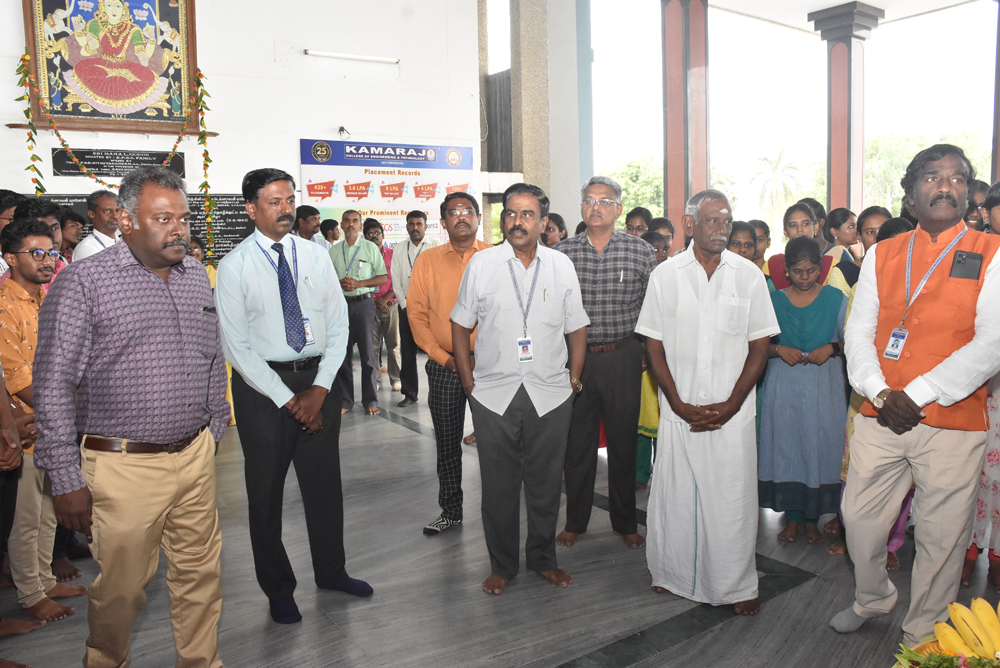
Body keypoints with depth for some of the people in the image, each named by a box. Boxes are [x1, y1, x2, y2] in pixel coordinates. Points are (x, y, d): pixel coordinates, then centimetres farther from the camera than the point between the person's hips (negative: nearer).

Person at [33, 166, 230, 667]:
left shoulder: (196, 276, 8)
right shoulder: (82, 282, -10)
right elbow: (53, 386, -10)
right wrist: (66, 478, -11)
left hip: (195, 456, 5)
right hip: (125, 466, -5)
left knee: (200, 575, 14)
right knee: (121, 587, 9)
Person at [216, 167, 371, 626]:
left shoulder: (315, 256, 4)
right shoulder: (235, 266, -6)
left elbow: (338, 325, 2)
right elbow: (236, 346, -10)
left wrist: (319, 389, -8)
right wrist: (287, 400, -13)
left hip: (318, 379, 3)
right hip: (262, 384, -3)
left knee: (324, 482, 14)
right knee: (266, 491, 9)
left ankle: (331, 571, 34)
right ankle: (278, 588, 28)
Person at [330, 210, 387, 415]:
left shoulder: (370, 247, 5)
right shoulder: (333, 251, 13)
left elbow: (383, 278, 2)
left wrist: (359, 283, -11)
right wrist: (339, 284, -9)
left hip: (363, 302, -2)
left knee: (367, 352, -2)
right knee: (342, 352, 3)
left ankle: (370, 400, 7)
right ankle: (345, 400, 12)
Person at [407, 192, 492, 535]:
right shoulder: (427, 260, 5)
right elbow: (416, 314, 3)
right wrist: (444, 357, -6)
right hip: (443, 368, 2)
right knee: (447, 443, 11)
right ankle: (450, 511, 26)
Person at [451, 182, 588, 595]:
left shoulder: (561, 266, 4)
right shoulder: (480, 264, 0)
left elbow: (577, 327, 10)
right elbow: (461, 326, 6)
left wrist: (574, 379, 5)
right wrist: (468, 381, 3)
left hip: (551, 394, 1)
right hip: (493, 394, -1)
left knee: (546, 484, 12)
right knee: (498, 485, 8)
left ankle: (543, 558, 32)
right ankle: (502, 565, 27)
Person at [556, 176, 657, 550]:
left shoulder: (640, 252, -2)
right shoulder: (562, 253, 1)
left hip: (622, 358, -1)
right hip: (574, 358, 1)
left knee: (623, 442, 9)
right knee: (576, 442, 10)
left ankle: (625, 522, 27)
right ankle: (575, 521, 27)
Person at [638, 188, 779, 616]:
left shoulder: (749, 275, 2)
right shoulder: (665, 275, 2)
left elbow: (759, 346, 2)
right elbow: (654, 345, 2)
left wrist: (730, 406, -7)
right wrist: (679, 405, -6)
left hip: (732, 413, 0)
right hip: (678, 411, 0)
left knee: (733, 498, 4)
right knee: (674, 493, 8)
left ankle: (737, 585, 22)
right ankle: (673, 573, 28)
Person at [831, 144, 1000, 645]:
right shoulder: (881, 255, 9)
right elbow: (858, 331, 5)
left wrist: (917, 395, -15)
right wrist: (880, 393, -11)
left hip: (953, 422, -2)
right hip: (880, 418, 3)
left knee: (941, 537, 8)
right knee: (859, 519, 10)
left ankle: (921, 637, 29)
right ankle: (872, 599, 39)